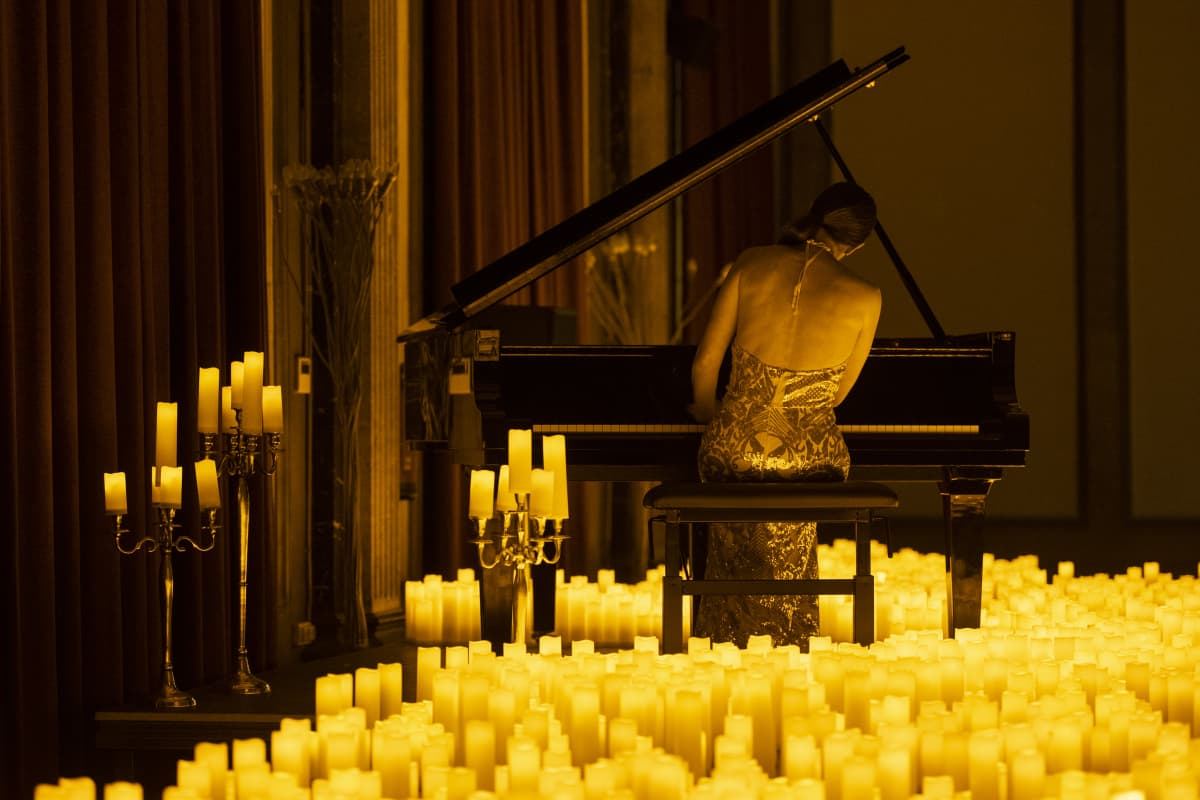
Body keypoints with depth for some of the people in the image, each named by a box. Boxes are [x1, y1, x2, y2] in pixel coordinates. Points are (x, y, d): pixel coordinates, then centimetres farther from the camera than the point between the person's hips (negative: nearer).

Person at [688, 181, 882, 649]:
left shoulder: (753, 264, -4)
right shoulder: (865, 298, -8)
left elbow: (706, 363, 2)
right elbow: (837, 394, 5)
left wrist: (708, 415, 24)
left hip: (732, 450, 1)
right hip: (809, 463, -1)